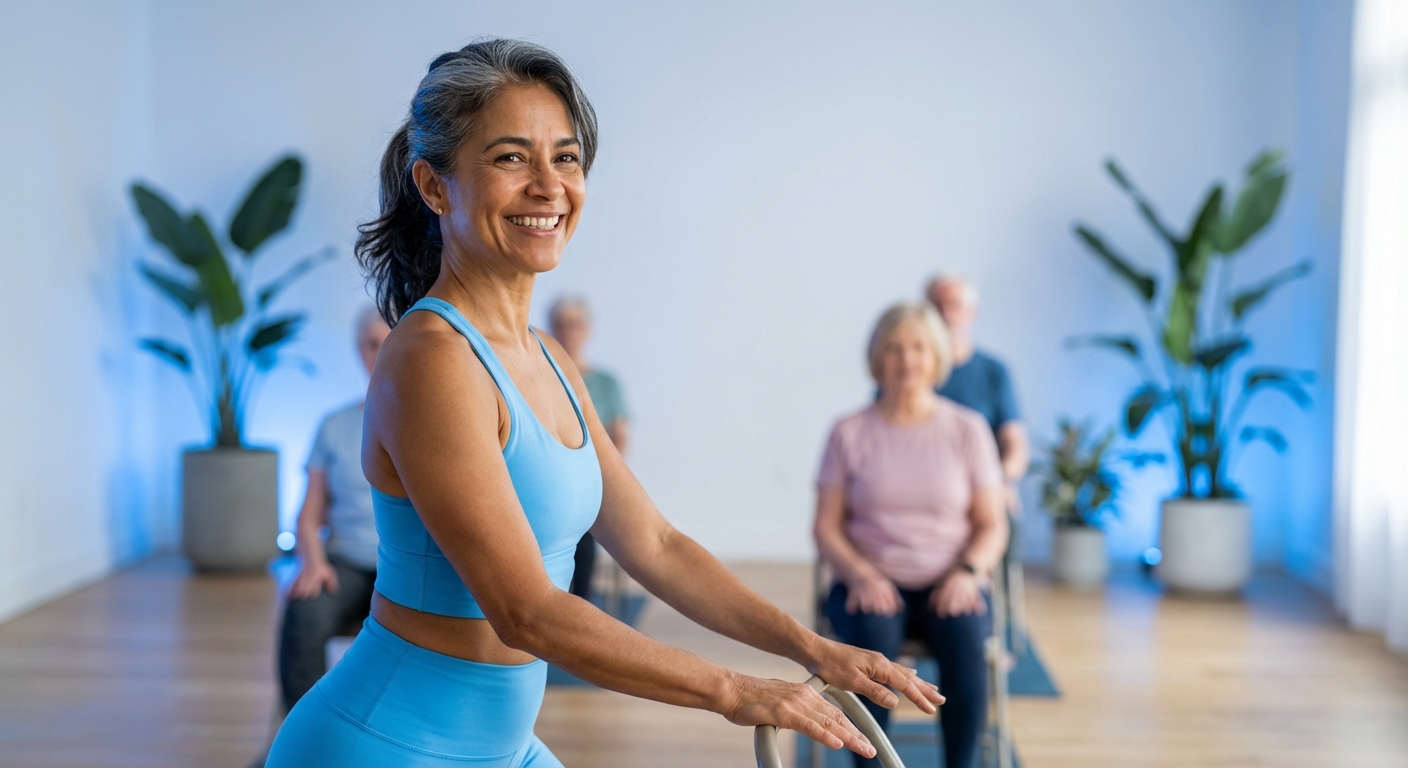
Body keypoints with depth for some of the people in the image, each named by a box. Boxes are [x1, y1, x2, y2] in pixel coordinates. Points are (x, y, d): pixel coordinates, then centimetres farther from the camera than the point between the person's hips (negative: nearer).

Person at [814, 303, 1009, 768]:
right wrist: (861, 576, -16)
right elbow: (826, 528, 2)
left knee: (967, 641, -32)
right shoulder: (849, 433, 5)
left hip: (949, 584, 1)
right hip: (872, 582, 0)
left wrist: (968, 572, -14)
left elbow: (992, 525, 5)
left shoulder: (967, 429, 6)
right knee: (872, 641, -34)